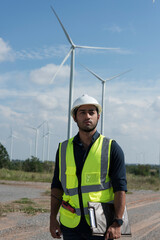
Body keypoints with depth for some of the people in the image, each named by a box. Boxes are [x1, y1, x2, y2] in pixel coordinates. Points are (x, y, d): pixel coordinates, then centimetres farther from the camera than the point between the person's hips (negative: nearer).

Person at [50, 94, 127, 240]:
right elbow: (57, 185, 11)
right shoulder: (64, 149, 7)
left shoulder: (112, 148, -2)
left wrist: (117, 223, -14)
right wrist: (53, 218, 6)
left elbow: (120, 188, -6)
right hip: (71, 224, 3)